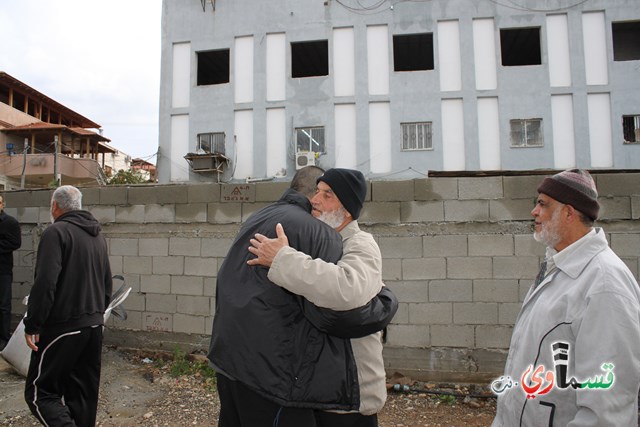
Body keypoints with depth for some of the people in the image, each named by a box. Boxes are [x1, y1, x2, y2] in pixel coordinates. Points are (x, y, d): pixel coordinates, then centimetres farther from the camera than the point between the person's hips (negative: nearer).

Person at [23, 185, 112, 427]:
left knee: (39, 391, 1)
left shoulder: (56, 232, -11)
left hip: (63, 328, -8)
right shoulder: (98, 236, 14)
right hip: (94, 326, 8)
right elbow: (107, 284, 20)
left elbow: (45, 284, -20)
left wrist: (32, 325, -13)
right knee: (84, 393, 14)